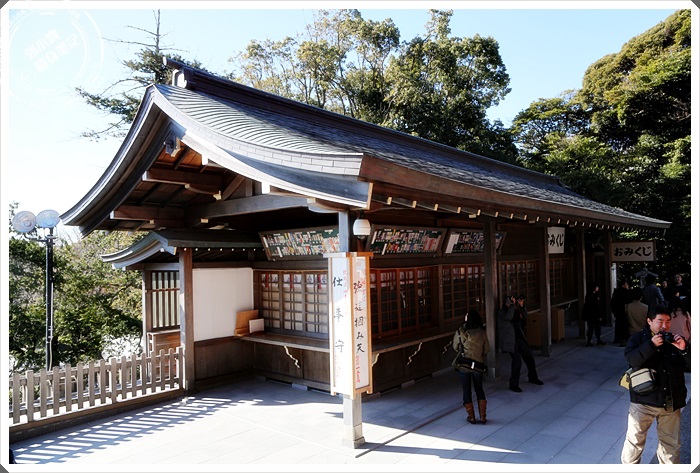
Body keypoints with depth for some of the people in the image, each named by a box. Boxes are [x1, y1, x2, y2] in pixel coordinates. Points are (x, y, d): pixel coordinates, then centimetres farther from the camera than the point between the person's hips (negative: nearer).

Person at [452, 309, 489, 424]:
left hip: (463, 365, -2)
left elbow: (455, 347, 3)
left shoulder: (460, 332, -10)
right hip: (478, 365, 2)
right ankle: (483, 416, 19)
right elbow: (486, 350, 5)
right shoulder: (482, 333, -5)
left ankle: (471, 417, 17)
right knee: (479, 390, 20)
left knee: (466, 391, 12)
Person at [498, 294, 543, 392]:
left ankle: (533, 378, 39)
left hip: (519, 338, 8)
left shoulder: (515, 310, 8)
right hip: (510, 340, -7)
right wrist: (513, 305, -27)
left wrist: (522, 306, -5)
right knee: (517, 360, -14)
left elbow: (524, 316, 10)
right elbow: (508, 317, -31)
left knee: (529, 356, 16)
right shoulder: (502, 311, -12)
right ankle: (513, 385, -1)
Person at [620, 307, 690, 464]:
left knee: (671, 443, 15)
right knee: (635, 439, 6)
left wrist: (684, 348, -17)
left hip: (671, 402, 3)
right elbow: (632, 359, -17)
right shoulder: (638, 338, -1)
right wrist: (651, 344, -25)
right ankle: (628, 465, 23)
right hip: (644, 399, -3)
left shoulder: (674, 340, 7)